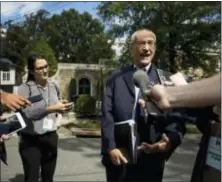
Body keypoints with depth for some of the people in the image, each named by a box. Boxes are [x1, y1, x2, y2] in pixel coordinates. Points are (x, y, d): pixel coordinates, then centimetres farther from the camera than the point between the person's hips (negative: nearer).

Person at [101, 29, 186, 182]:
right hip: (118, 155, 1)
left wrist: (171, 140, -24)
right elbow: (107, 113, -1)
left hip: (150, 158, -1)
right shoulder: (116, 77, 5)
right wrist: (110, 147, -11)